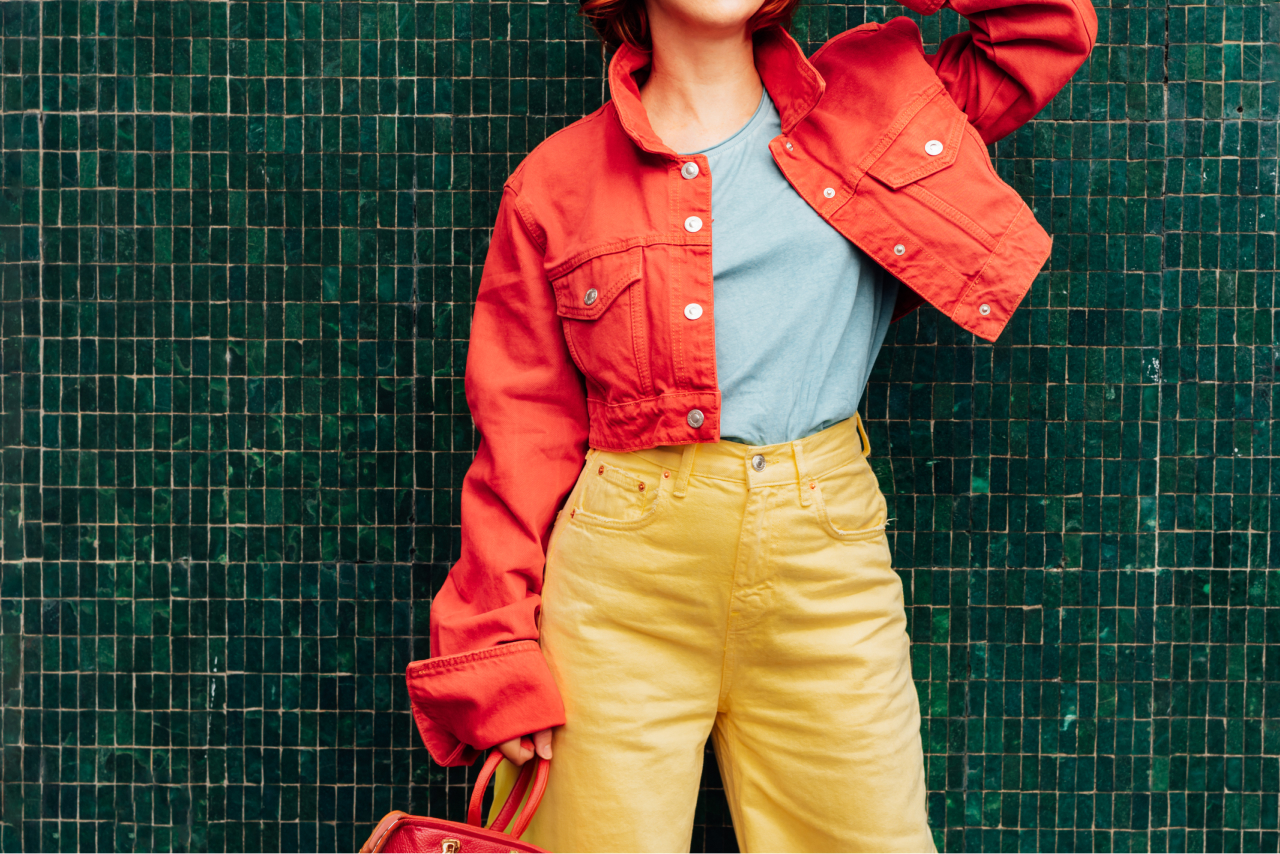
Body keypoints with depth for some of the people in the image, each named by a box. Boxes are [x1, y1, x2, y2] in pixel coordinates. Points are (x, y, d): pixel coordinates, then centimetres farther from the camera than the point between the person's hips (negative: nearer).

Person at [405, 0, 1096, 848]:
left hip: (825, 555, 2)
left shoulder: (869, 105, 11)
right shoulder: (558, 182, 6)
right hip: (626, 565, -1)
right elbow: (523, 431, 4)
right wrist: (502, 664, -1)